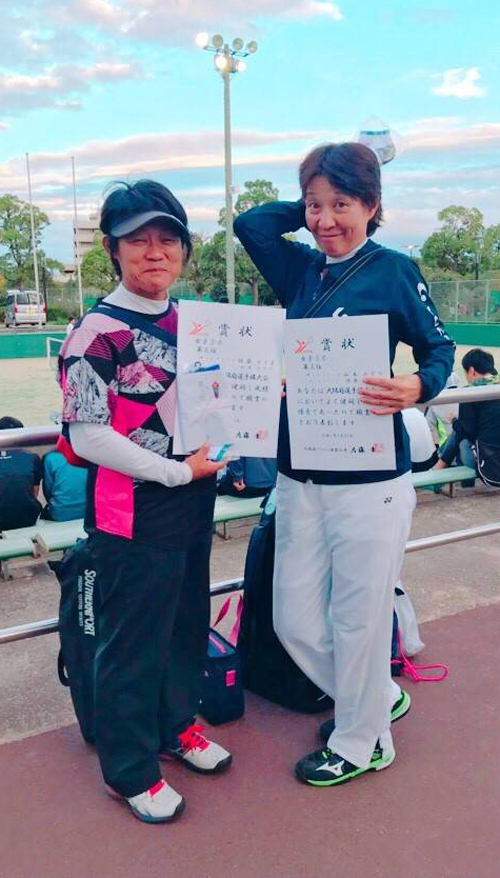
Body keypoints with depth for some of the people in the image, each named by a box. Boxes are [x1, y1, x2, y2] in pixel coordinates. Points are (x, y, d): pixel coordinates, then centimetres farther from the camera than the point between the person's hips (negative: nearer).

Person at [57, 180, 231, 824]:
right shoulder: (96, 332, -14)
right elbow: (86, 437, -19)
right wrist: (178, 472, -17)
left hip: (193, 503, 7)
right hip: (133, 513, -7)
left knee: (187, 621, 20)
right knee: (133, 640, 7)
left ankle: (174, 724, 44)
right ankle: (128, 768, 28)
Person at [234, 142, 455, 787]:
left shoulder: (394, 271, -3)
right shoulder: (302, 271, 11)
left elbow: (438, 347, -1)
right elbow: (249, 222, 10)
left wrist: (419, 385, -22)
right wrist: (312, 206, 8)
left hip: (369, 480, -6)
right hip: (298, 476, 6)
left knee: (358, 618, 7)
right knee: (293, 620, 13)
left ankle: (362, 742, 33)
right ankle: (380, 696, 39)